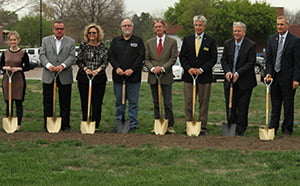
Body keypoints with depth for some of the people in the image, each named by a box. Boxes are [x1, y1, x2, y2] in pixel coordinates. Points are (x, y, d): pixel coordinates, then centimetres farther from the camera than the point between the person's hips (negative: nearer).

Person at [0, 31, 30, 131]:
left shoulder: (23, 53, -2)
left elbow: (27, 66, 0)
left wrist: (18, 68, -16)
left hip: (19, 80, -3)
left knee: (18, 102, 0)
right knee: (8, 102, 7)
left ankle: (18, 124, 8)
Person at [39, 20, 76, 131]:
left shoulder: (71, 42, 8)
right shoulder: (46, 40, 11)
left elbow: (72, 57, -2)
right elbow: (42, 55, 2)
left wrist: (62, 65, -20)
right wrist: (48, 65, -17)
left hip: (65, 77, -1)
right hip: (48, 76, 1)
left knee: (65, 103, 3)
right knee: (48, 102, 5)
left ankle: (65, 125, 11)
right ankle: (47, 125, 13)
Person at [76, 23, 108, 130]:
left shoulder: (103, 47, 6)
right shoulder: (83, 46, 6)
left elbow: (106, 61, 3)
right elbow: (79, 61, 5)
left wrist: (98, 70, -13)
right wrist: (85, 69, -12)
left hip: (99, 77, 0)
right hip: (84, 77, 0)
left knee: (97, 102, -1)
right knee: (85, 101, 2)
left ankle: (96, 125, 6)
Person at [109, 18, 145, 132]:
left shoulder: (138, 41, 8)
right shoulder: (115, 41, 15)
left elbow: (141, 56, -2)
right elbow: (111, 55, 7)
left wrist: (132, 69, -14)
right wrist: (117, 68, -10)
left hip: (133, 77, -2)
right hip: (118, 76, 2)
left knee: (133, 102, -1)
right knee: (119, 102, 7)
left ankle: (133, 124, 4)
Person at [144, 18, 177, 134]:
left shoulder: (172, 42, 3)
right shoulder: (149, 43, 11)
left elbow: (173, 58, -3)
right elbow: (147, 59, 8)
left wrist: (162, 68, -14)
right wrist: (152, 68, -11)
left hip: (166, 76, -3)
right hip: (153, 77, 3)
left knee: (168, 103, -3)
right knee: (156, 103, 8)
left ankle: (170, 125, 3)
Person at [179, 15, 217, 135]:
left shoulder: (210, 41, 3)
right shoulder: (187, 40, 11)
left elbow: (213, 59, -1)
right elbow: (182, 57, 9)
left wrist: (202, 69, -12)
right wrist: (188, 68, -8)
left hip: (204, 76, -2)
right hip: (189, 76, 2)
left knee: (203, 103, 3)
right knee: (188, 103, 3)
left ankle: (203, 128, 8)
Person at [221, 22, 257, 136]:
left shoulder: (251, 45, -6)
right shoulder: (227, 43, 7)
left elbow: (251, 63, -10)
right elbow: (224, 60, 8)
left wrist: (238, 73, -18)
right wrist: (227, 71, -10)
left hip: (245, 82, -4)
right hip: (229, 80, 4)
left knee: (243, 106, 1)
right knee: (230, 106, 7)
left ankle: (241, 131, 9)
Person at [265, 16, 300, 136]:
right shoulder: (272, 39, 8)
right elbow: (269, 58, 10)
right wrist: (269, 73, -3)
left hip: (288, 78, -4)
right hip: (274, 77, 4)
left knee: (288, 105, 4)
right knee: (275, 105, 11)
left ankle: (287, 130, 13)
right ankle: (273, 128, 19)